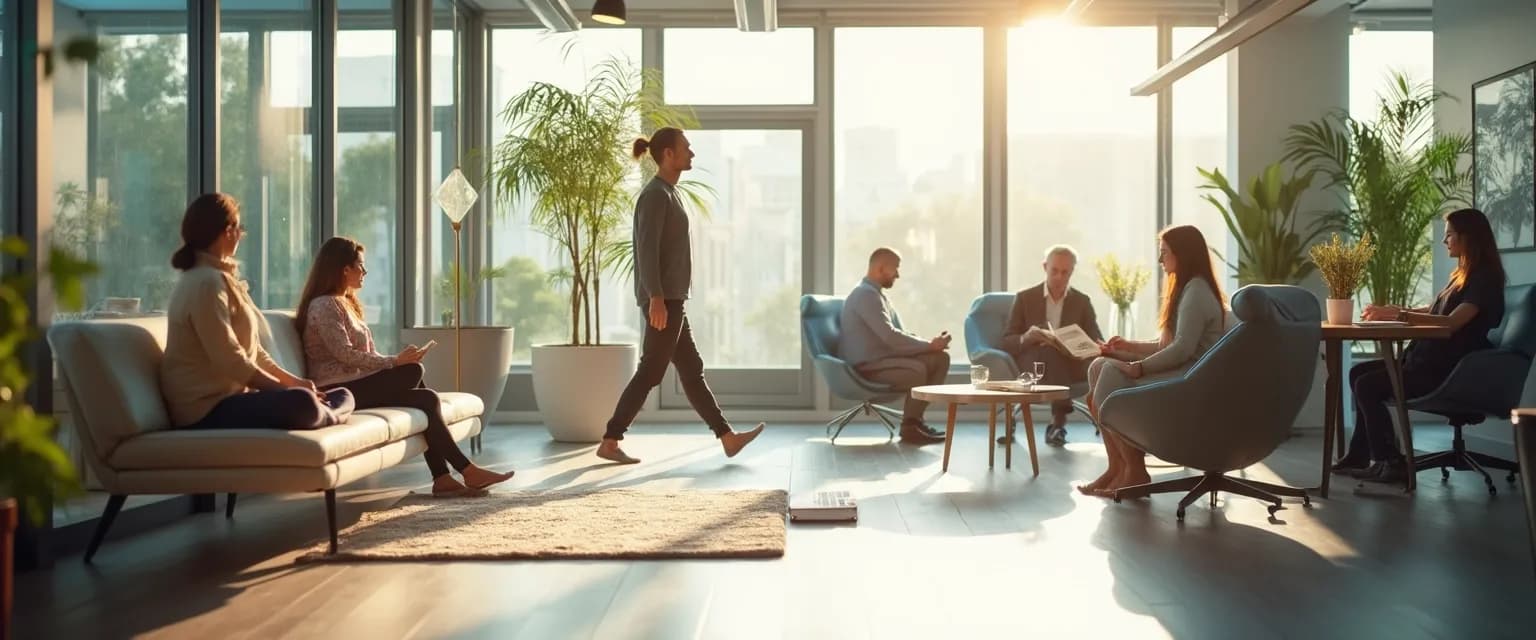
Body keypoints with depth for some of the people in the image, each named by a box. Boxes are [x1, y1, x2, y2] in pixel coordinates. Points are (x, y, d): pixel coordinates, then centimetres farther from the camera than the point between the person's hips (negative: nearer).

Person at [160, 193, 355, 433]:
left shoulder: (218, 277, 17)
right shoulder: (207, 281, -15)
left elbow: (252, 350, 16)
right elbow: (230, 360, -21)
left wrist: (293, 381, 4)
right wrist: (289, 389, -15)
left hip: (231, 395, 10)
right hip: (208, 408, -10)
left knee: (343, 396, 6)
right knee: (301, 402, -33)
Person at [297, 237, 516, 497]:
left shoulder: (345, 303, 21)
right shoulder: (324, 305, -9)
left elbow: (365, 354, 15)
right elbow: (344, 354, -20)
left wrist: (397, 359, -2)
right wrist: (395, 361, -19)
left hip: (357, 384, 9)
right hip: (339, 390, -9)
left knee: (427, 399, -11)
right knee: (413, 371, -21)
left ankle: (442, 478, -18)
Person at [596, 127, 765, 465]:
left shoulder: (666, 193, 18)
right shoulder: (655, 194, -12)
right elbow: (647, 248, -20)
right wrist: (656, 297, -27)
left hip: (669, 298, 10)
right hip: (663, 298, -10)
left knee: (691, 369, 10)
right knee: (650, 373, -5)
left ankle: (728, 438, 15)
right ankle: (609, 443, 1)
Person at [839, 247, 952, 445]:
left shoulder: (877, 294, 16)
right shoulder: (865, 294, -17)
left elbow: (899, 333, 15)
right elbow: (890, 336, -26)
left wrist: (930, 344, -3)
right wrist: (929, 345, -19)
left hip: (885, 356, 10)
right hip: (866, 366, -10)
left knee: (940, 358, -1)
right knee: (917, 369, -31)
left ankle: (915, 418, -1)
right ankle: (909, 428, -11)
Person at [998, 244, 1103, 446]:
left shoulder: (1082, 301, 12)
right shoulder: (1024, 298, 7)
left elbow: (1097, 343, 6)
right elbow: (1007, 342, 2)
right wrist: (1026, 338, -23)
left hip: (1069, 366, 2)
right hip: (1031, 364, -2)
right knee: (1049, 351, -36)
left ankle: (1057, 423, -31)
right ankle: (1058, 422, -36)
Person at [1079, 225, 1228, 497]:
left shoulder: (1197, 291, -12)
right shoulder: (1186, 288, 21)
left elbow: (1183, 348, -22)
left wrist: (1138, 367, -19)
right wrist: (1130, 346, 11)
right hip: (1178, 371, 10)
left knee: (1111, 376, -21)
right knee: (1099, 367, -4)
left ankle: (1134, 470, -11)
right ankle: (1117, 466, -7)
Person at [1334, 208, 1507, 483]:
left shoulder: (1484, 278, -13)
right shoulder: (1462, 275, 16)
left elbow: (1452, 322, -26)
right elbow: (1433, 312, 24)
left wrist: (1397, 315, -30)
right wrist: (1389, 311, 10)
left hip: (1448, 370, -10)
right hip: (1429, 360, 10)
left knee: (1367, 386, -18)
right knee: (1359, 372, 5)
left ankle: (1389, 462, -7)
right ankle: (1361, 454, 8)